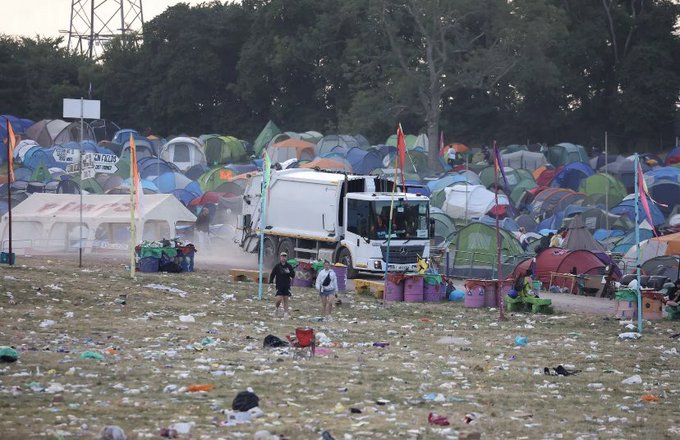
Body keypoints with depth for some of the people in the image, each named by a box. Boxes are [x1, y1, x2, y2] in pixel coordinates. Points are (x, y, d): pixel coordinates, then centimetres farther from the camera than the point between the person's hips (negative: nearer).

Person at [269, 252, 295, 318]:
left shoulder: (289, 266, 4)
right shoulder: (277, 266, 0)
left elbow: (293, 275, 5)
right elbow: (272, 275, 3)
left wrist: (289, 272, -16)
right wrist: (270, 284, -3)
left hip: (287, 286, 2)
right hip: (279, 286, -2)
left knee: (286, 300, 3)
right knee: (279, 299, -11)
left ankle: (286, 313, 6)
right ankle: (277, 309, 15)